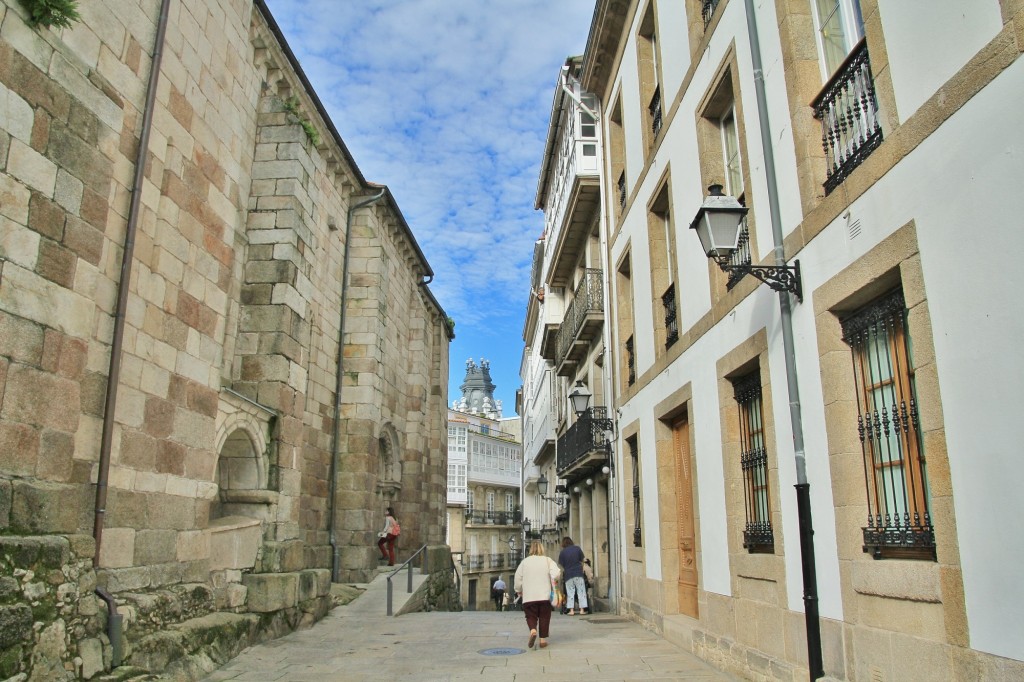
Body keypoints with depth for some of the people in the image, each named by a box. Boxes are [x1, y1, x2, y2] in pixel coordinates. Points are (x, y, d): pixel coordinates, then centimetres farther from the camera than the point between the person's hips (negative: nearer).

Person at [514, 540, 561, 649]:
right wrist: (555, 582, 9)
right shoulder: (547, 560, 2)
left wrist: (519, 591, 23)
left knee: (531, 616, 9)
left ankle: (533, 630, -19)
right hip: (544, 595, 0)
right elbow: (556, 573, -12)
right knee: (544, 617, 11)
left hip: (529, 596, 0)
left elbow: (518, 578, 8)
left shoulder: (525, 561, 4)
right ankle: (543, 639, 8)